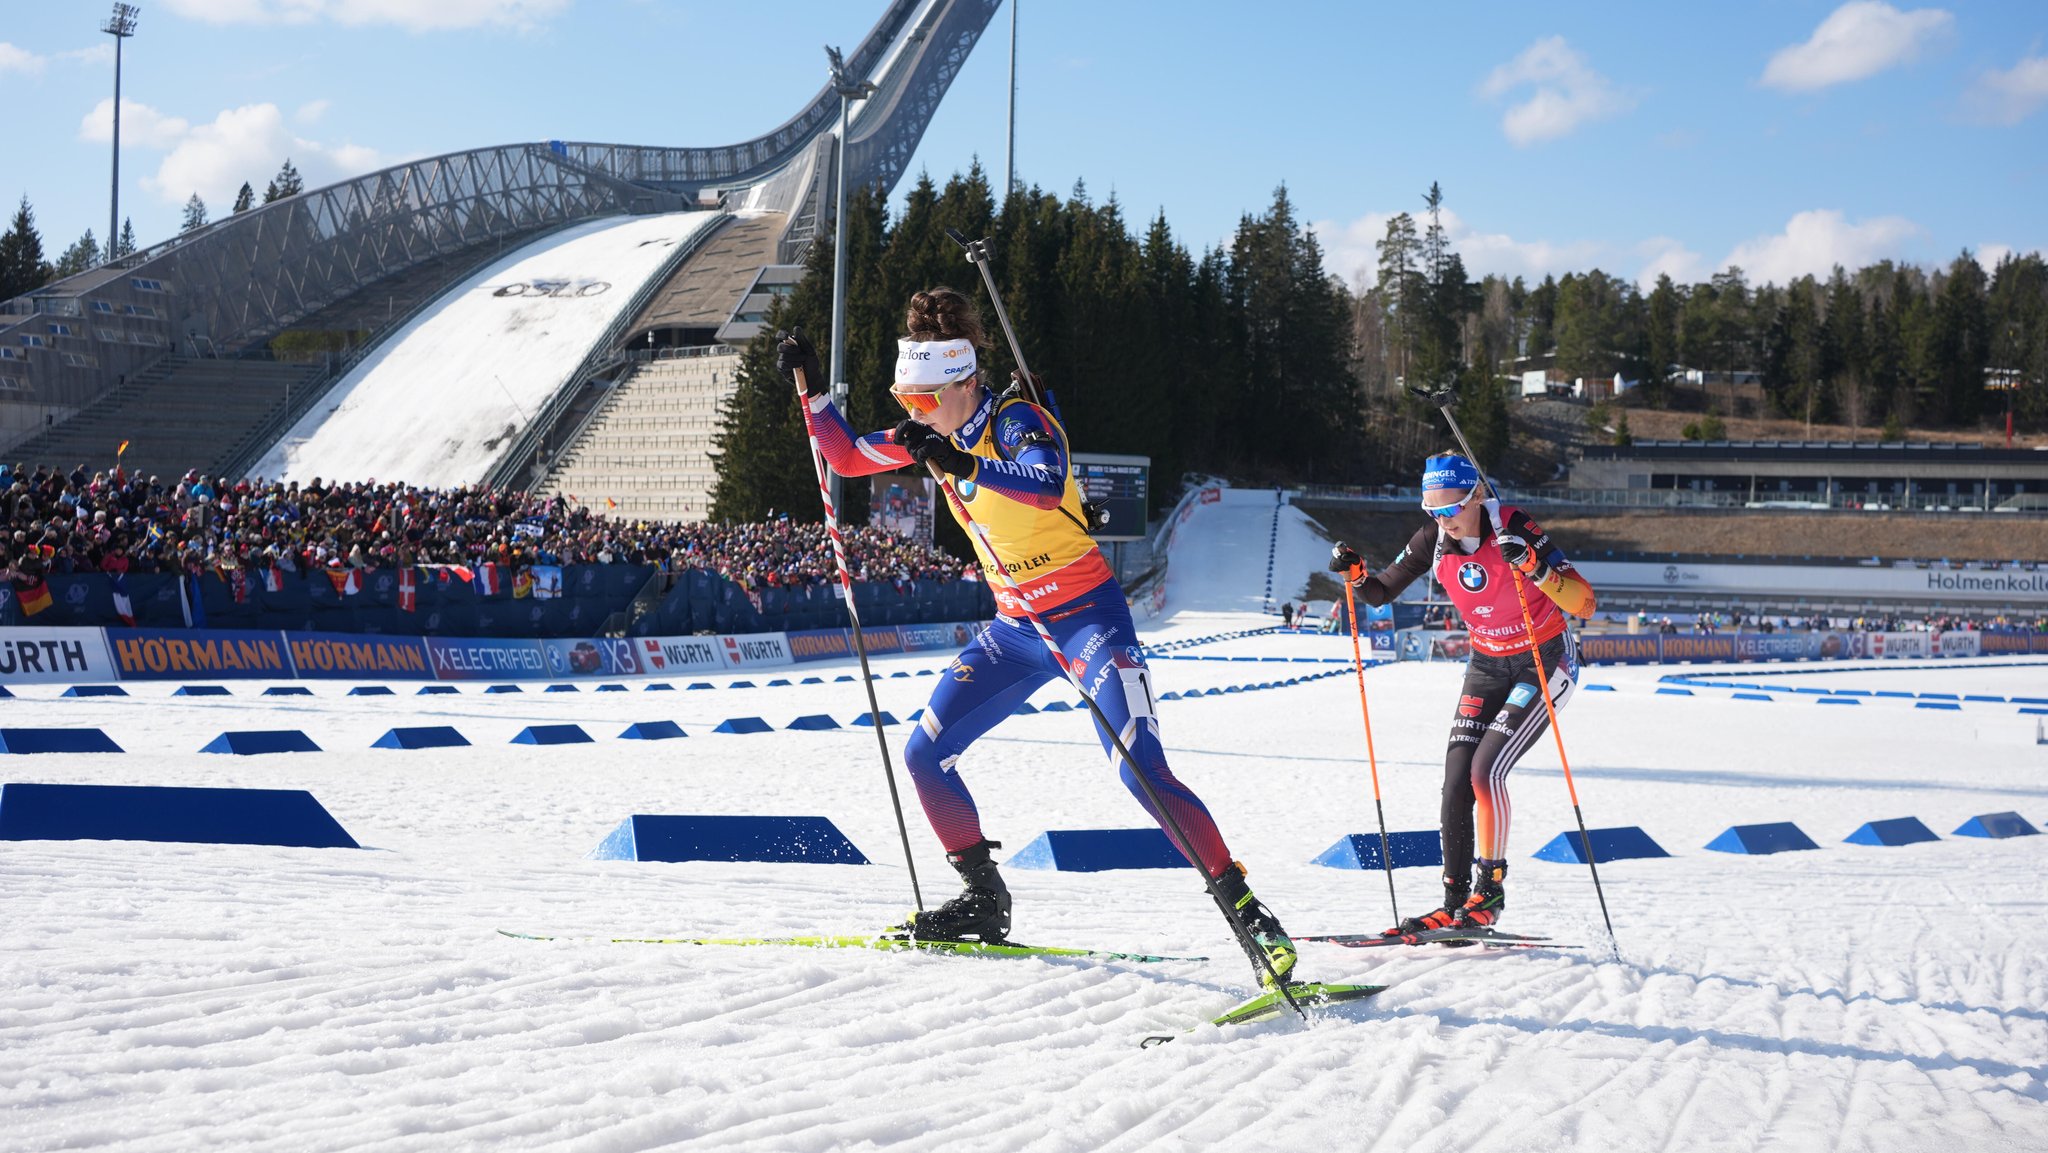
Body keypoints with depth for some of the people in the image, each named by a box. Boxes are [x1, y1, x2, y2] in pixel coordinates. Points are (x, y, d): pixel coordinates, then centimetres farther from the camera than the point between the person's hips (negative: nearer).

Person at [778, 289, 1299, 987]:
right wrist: (811, 388, 3)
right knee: (925, 756, 4)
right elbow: (847, 458, 16)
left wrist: (966, 467, -56)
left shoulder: (1016, 421, -19)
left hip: (1087, 616, -8)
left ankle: (1249, 915, -18)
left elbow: (1047, 484, -42)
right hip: (1015, 627, 8)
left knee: (1143, 773, -21)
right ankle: (984, 901, 19)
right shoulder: (936, 432, 4)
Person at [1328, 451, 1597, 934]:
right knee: (1456, 782, -4)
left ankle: (1490, 891, -4)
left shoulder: (1514, 529, -24)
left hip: (1547, 661, -6)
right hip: (1487, 665, 6)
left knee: (1486, 769, -19)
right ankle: (1455, 902, 5)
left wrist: (1533, 566, -42)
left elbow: (1584, 603, -27)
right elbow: (1380, 593, 4)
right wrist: (1354, 573, -17)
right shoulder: (1434, 540, -8)